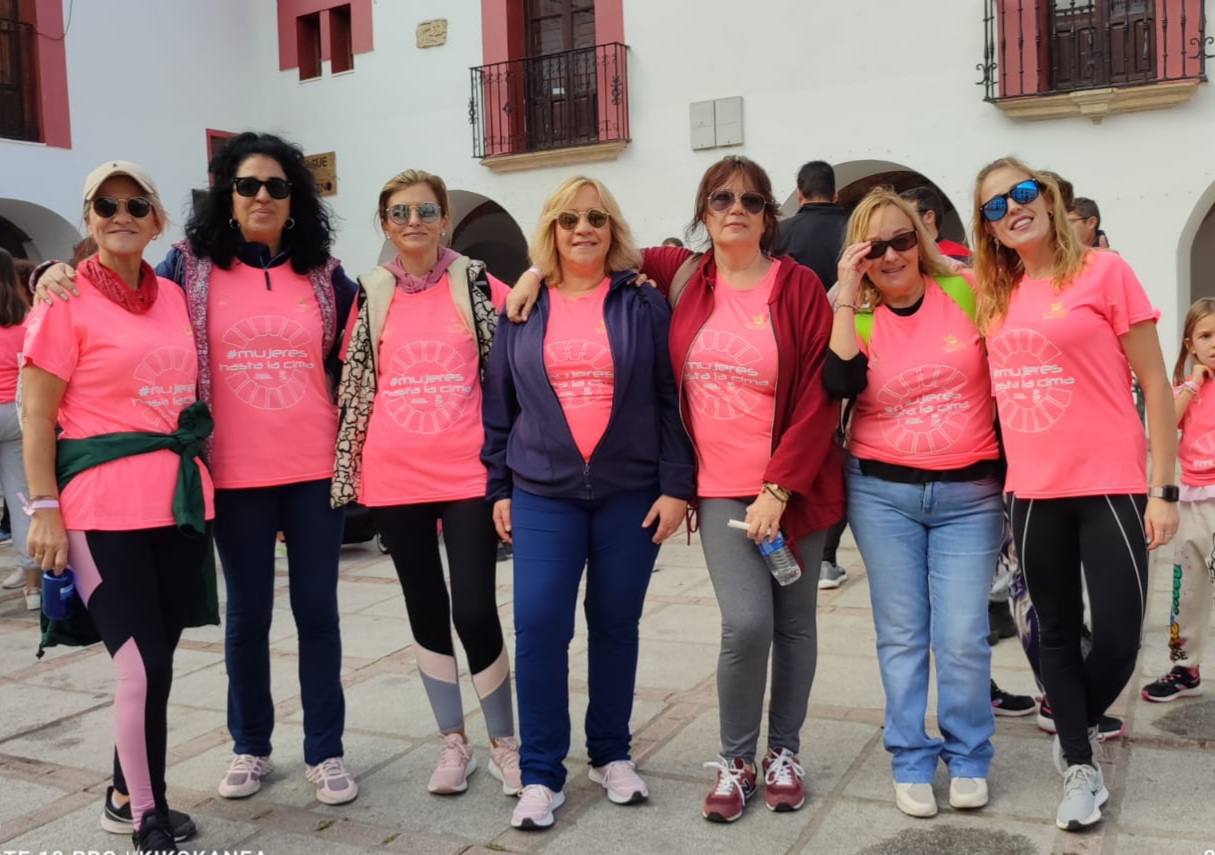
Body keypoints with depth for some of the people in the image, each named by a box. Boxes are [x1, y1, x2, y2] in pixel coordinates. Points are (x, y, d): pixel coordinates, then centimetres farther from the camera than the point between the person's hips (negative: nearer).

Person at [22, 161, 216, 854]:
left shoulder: (175, 297, 11)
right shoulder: (65, 300, -4)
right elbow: (36, 415, -5)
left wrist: (200, 478, 15)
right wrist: (44, 508, -10)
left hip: (181, 502, 5)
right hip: (103, 509, -5)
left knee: (156, 661, 12)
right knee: (144, 668, -6)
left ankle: (131, 792, 30)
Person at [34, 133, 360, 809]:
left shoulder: (325, 273, 4)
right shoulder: (191, 266, 1)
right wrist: (59, 275, -11)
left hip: (315, 470, 1)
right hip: (237, 476, 0)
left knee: (317, 610, 6)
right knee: (247, 615, 11)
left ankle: (326, 751, 19)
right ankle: (251, 748, 29)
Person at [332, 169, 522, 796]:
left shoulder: (478, 286, 0)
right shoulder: (368, 295, 6)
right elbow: (353, 386, 10)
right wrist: (347, 471, 7)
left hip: (467, 474, -2)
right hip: (394, 478, 3)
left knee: (475, 613, -6)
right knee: (425, 610, 11)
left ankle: (505, 744, 15)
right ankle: (453, 743, 26)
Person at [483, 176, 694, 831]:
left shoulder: (643, 304, 1)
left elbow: (670, 401, -1)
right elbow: (498, 405, 8)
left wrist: (675, 485, -7)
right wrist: (498, 488, 5)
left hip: (630, 493, 0)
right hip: (542, 494, 1)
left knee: (615, 625, 9)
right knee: (538, 625, -6)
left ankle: (611, 755, 26)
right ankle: (541, 774, 7)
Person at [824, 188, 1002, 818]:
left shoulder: (966, 292, 0)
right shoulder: (858, 319, 1)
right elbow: (841, 386, -17)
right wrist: (847, 296, -15)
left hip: (969, 493, -1)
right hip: (882, 491, 1)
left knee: (963, 636, -2)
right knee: (902, 635, 6)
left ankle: (968, 759, 19)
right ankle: (911, 763, 19)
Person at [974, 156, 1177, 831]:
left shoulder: (1104, 271, -4)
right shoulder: (997, 297, 7)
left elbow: (1155, 385, -5)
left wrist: (1163, 489, -8)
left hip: (1111, 488, -3)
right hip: (1032, 494, 4)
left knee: (1117, 638, -2)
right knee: (1058, 636, 11)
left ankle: (1075, 734, 27)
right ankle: (1080, 767, 27)